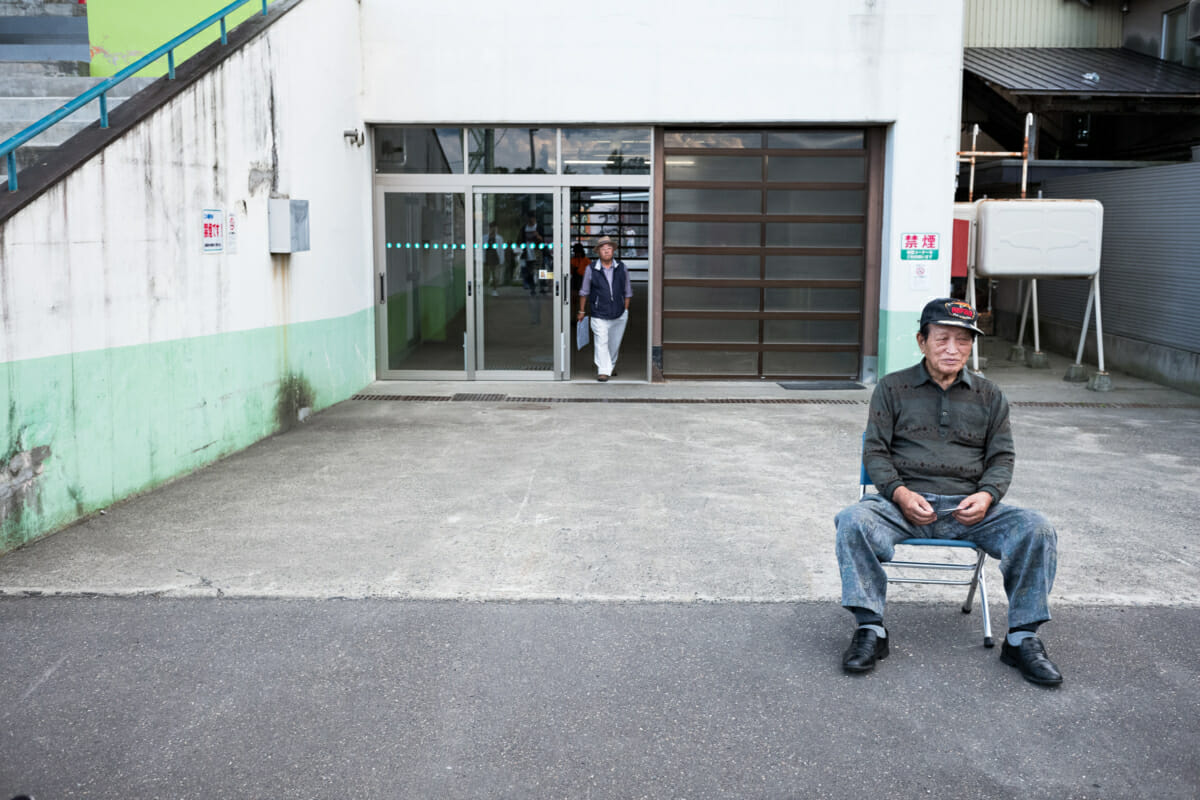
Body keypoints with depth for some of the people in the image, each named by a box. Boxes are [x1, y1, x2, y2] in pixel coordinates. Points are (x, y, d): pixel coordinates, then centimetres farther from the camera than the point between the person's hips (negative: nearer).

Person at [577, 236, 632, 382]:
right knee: (601, 342, -11)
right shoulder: (592, 269, -4)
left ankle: (611, 365, 36)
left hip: (619, 315, 3)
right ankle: (603, 370, -7)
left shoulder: (622, 268, 2)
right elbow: (584, 291, 8)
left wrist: (626, 310, 11)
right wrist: (582, 311, 11)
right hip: (599, 315, -2)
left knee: (614, 343, 14)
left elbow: (628, 291, 12)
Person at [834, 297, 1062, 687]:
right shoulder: (892, 388, 11)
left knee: (1037, 530, -24)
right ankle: (870, 629, -23)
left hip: (968, 508, 2)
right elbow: (875, 451, 5)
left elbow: (1002, 457, 13)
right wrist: (900, 493, -14)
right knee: (853, 520, -32)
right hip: (905, 504, -1)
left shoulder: (989, 396, 17)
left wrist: (986, 495, -9)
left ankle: (1022, 639, -12)